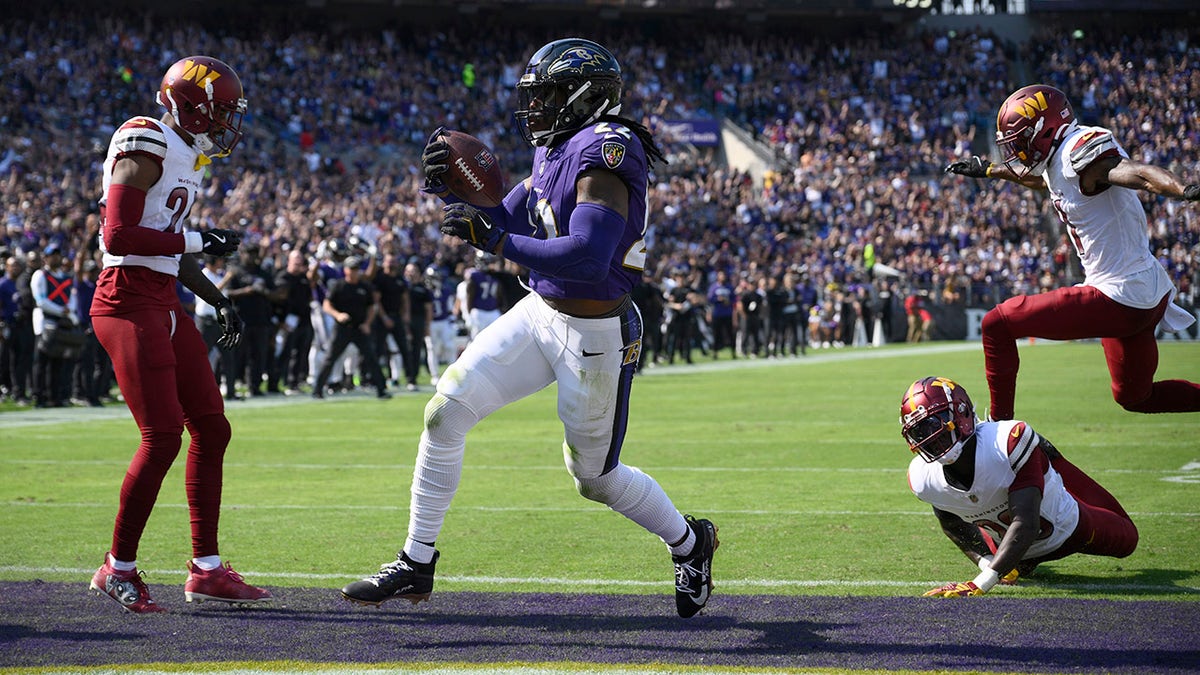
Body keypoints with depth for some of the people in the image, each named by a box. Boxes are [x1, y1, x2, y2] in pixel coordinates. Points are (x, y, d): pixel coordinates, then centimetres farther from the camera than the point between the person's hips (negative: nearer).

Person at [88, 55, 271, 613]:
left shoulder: (185, 156, 17)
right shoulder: (145, 148, -13)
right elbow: (119, 236, -21)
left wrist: (218, 300, 19)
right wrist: (199, 242, -16)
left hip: (163, 306, 10)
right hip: (129, 305, -10)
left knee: (211, 429, 8)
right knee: (162, 436, -12)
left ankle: (205, 568, 15)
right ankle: (119, 568, 2)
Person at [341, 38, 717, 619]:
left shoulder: (603, 155, -22)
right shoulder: (555, 153, 6)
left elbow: (588, 257, -34)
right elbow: (505, 221, 16)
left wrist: (495, 241, -31)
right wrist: (450, 189, -1)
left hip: (593, 336, -8)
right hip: (539, 314, 8)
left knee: (594, 477, 8)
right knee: (445, 412, -1)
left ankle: (689, 542, 36)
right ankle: (416, 564, 10)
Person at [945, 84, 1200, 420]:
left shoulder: (1079, 152, -17)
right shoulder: (1058, 160, 12)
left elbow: (1137, 173, -35)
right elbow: (1040, 179, 38)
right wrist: (990, 170, 52)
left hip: (1118, 299, -10)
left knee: (997, 325, -3)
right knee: (1133, 396, 24)